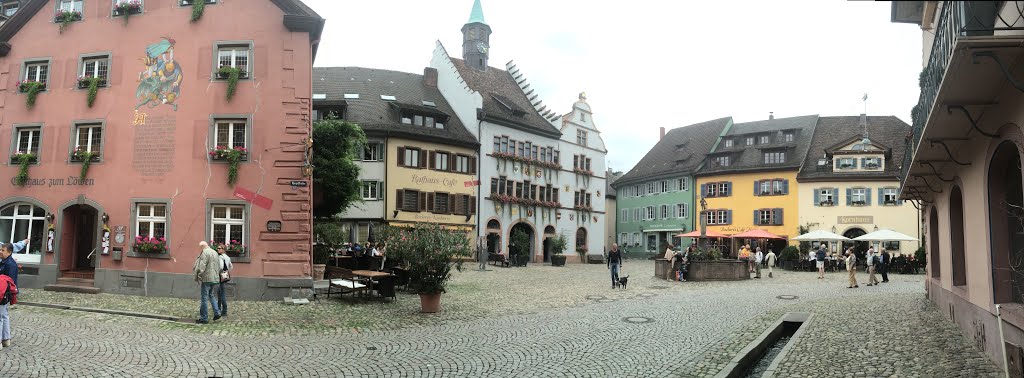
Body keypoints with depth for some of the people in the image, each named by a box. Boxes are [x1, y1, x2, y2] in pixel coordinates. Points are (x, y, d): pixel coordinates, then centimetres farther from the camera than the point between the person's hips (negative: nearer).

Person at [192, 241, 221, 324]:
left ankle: (204, 318, 2)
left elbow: (202, 266, -19)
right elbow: (219, 266, 21)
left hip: (207, 278, -9)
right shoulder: (215, 252, 16)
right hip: (215, 278, 9)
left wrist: (198, 276, -12)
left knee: (204, 298, -1)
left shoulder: (205, 252, -12)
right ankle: (217, 312, 14)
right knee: (210, 295, 23)